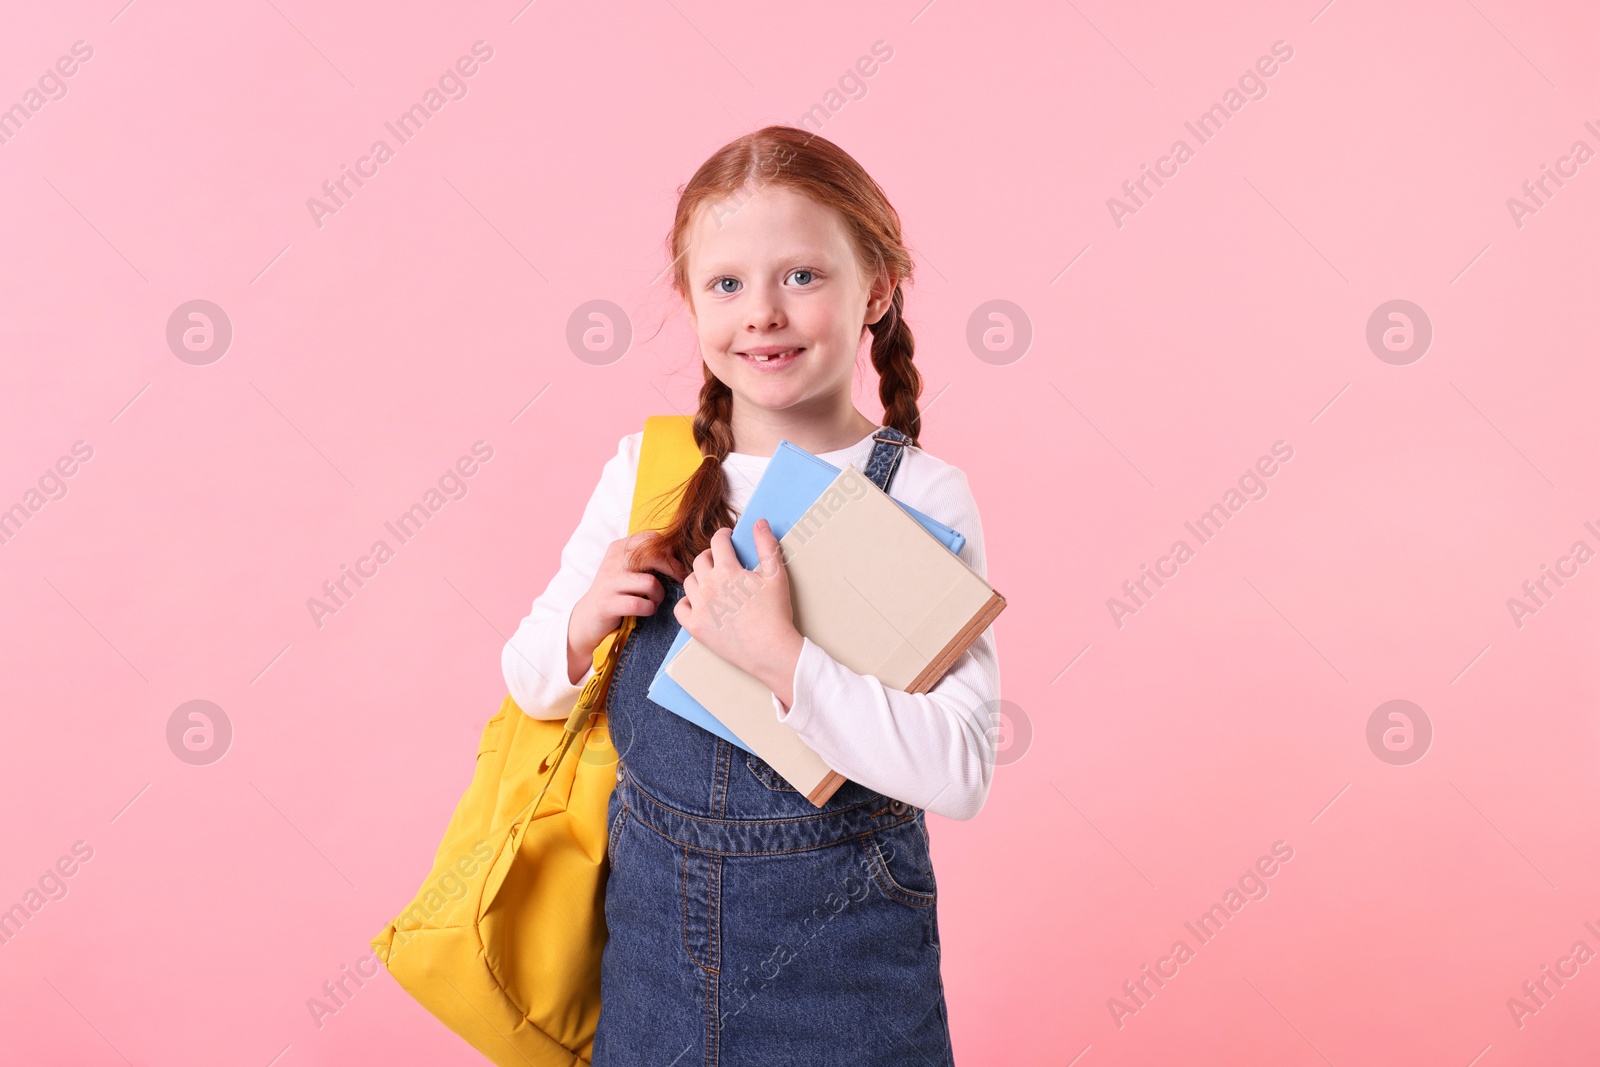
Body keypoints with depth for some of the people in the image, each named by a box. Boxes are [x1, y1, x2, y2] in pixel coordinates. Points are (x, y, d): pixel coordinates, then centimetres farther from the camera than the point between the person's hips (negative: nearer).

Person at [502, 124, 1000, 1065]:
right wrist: (584, 625, -14)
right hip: (651, 926, 3)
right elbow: (531, 686, 6)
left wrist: (781, 656, -29)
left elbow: (961, 773, -21)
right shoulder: (645, 473, -3)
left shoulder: (921, 496, -13)